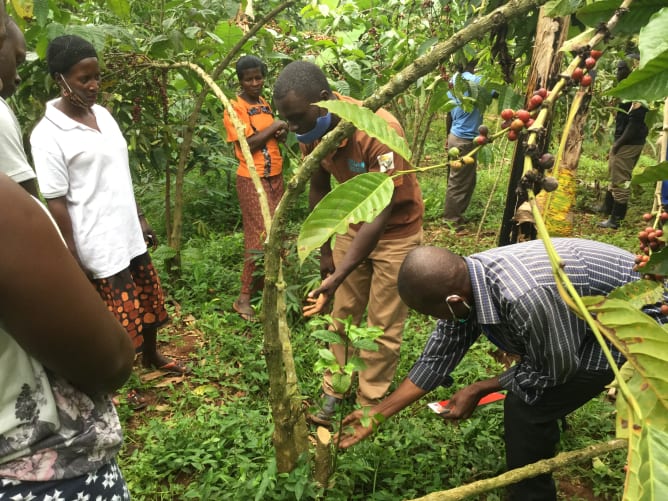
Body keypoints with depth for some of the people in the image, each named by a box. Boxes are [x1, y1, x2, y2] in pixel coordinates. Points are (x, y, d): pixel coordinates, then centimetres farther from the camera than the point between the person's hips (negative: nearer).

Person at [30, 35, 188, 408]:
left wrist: (141, 218, 15)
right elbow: (56, 203, -16)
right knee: (118, 318, 7)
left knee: (149, 298, 21)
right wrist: (73, 260, -14)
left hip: (129, 234, 7)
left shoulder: (103, 114, 5)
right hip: (98, 245, -7)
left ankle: (151, 355, 46)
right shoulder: (48, 135, -17)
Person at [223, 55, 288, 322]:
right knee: (261, 236, -9)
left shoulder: (264, 103, 13)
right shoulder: (235, 107, -10)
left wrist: (281, 133, -1)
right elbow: (248, 144, -20)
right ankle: (244, 297, -1)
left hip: (274, 175, 8)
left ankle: (269, 281, 23)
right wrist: (274, 127, -12)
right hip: (252, 178, -8)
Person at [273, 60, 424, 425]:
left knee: (383, 327, 3)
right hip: (352, 226, 6)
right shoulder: (312, 130, -15)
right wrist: (325, 251, 4)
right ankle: (334, 393, 24)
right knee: (343, 313, 10)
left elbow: (379, 216, -34)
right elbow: (318, 189, 0)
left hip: (395, 232, -5)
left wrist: (337, 277, -38)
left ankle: (368, 406, 19)